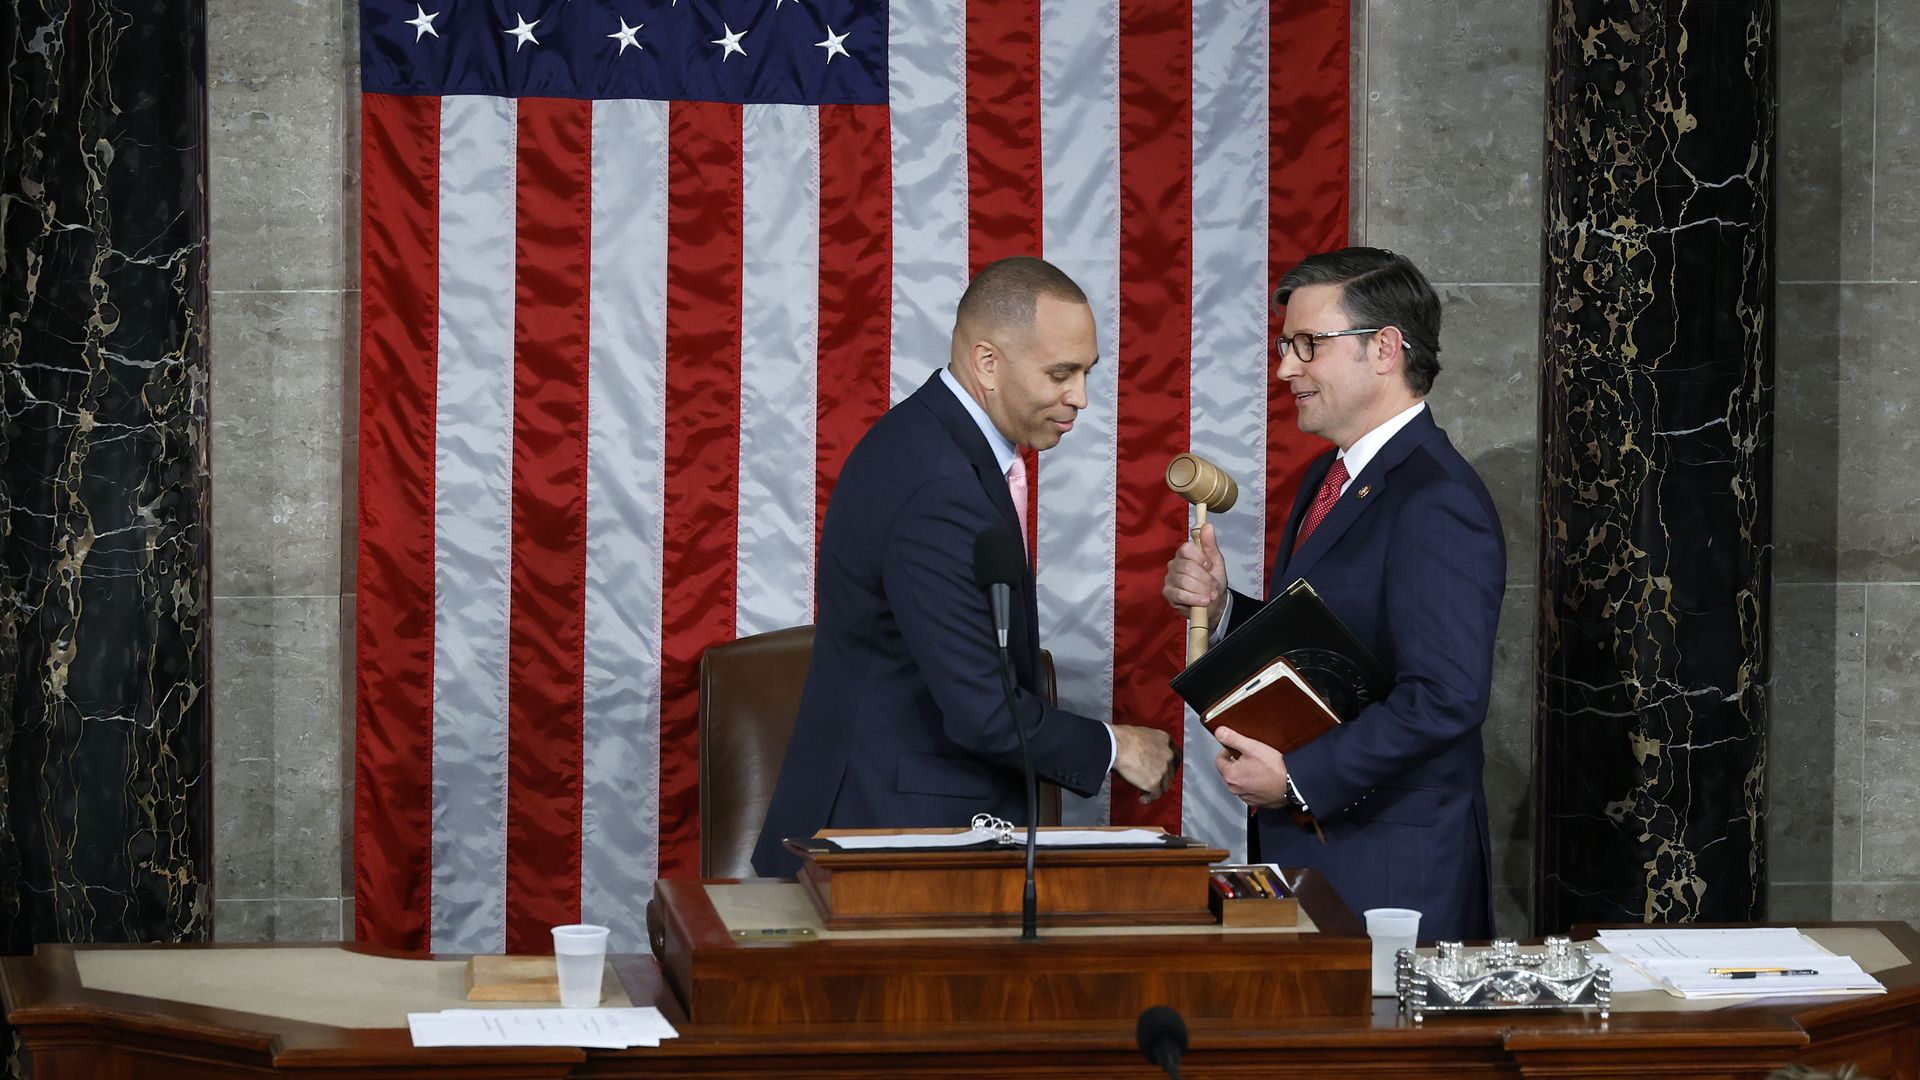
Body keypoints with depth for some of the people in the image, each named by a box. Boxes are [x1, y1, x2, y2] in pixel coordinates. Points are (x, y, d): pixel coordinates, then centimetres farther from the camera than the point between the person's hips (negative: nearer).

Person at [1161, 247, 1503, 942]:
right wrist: (1222, 608, 1)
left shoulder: (1436, 504, -18)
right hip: (1303, 846, 9)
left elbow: (1446, 697, -26)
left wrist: (1296, 778, -20)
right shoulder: (1330, 478, 15)